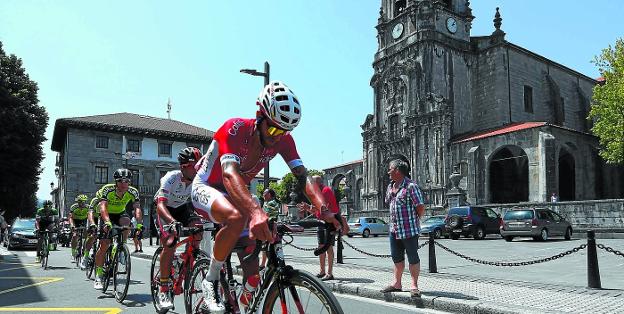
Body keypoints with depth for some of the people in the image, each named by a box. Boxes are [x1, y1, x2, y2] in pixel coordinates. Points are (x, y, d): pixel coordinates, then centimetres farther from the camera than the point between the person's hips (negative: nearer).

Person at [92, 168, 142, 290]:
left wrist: (138, 223, -51)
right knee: (104, 244, -12)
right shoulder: (107, 189, -29)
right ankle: (98, 277, -1)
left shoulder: (133, 192, -23)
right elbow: (103, 207, -42)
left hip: (120, 214, 2)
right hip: (107, 215, -2)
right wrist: (107, 222, -59)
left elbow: (137, 208, -33)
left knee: (126, 221, -34)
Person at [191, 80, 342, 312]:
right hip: (206, 187, -6)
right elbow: (229, 174, -46)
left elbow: (302, 175, -24)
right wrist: (256, 211, -63)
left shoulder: (283, 139, -15)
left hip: (235, 193, 6)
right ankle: (211, 281, -15)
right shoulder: (235, 128, -32)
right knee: (237, 217, -36)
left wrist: (324, 210, -43)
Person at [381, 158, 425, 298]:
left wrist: (413, 221, -1)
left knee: (413, 258, 2)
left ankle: (414, 286, 11)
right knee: (397, 257, 16)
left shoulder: (411, 186, -16)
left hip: (409, 229, -8)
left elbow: (421, 208, -14)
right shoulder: (390, 186, 9)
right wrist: (394, 221, 13)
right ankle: (396, 283, 27)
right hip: (394, 229, 8)